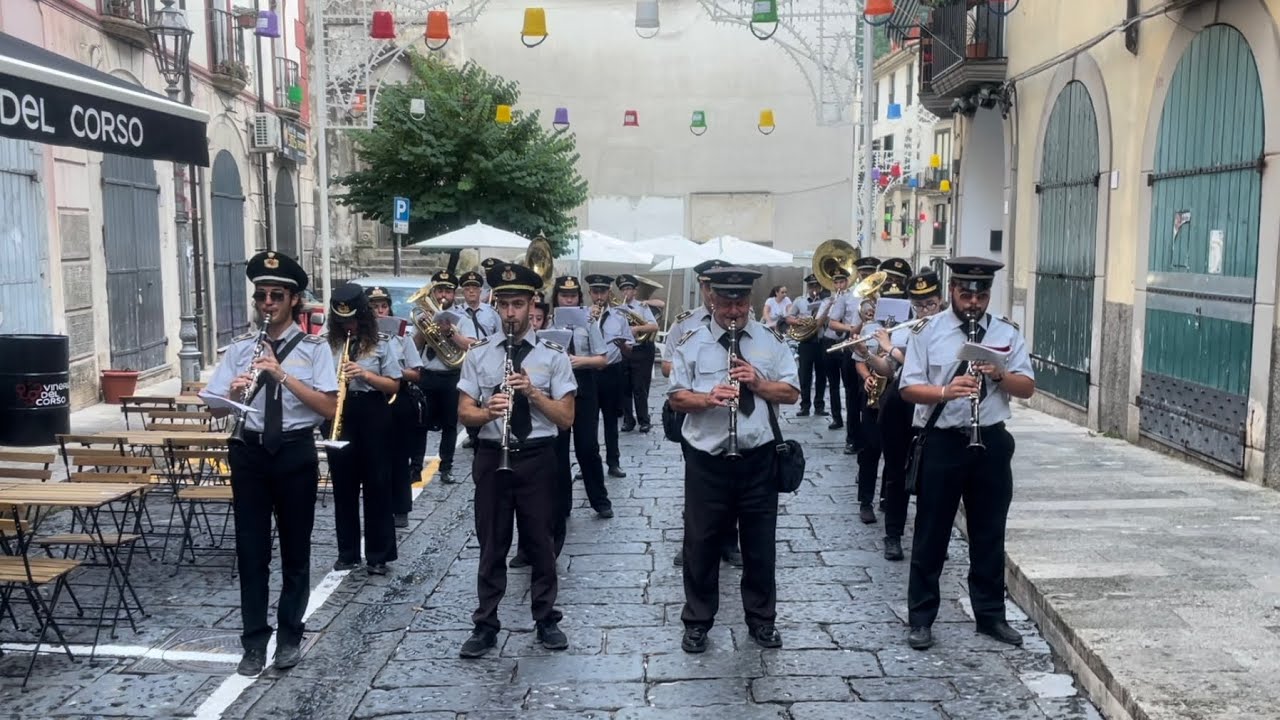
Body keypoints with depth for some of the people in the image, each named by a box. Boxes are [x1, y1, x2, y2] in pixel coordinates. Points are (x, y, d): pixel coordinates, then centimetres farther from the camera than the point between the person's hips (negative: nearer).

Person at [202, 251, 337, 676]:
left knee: (295, 549, 9)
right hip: (250, 452, 2)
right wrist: (234, 393, -19)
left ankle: (290, 637, 24)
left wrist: (283, 375, -19)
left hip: (295, 452, -2)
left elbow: (330, 408, -12)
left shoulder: (313, 348, -2)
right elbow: (218, 409, 3)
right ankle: (254, 642, 18)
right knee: (251, 550, 6)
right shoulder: (240, 348, 5)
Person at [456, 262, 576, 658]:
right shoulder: (478, 353, 3)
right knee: (492, 544, 9)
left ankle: (547, 620, 24)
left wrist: (532, 392, -19)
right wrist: (489, 411, -21)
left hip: (537, 457, -1)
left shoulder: (553, 355, -1)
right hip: (491, 456, 1)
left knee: (540, 542, 10)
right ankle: (485, 625, 19)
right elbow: (464, 412, 0)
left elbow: (566, 418, -5)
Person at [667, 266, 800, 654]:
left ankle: (761, 618, 29)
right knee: (701, 542, 8)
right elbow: (677, 397, -3)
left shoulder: (771, 340, 4)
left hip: (758, 458, 2)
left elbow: (792, 392, 4)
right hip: (706, 460, -1)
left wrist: (758, 382, -14)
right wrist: (709, 397, -22)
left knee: (760, 542, 12)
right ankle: (697, 621, 24)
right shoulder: (692, 342, -1)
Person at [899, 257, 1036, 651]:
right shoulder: (929, 331, -2)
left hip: (991, 442, 3)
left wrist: (1000, 374, -18)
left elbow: (1028, 387, 1)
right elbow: (909, 388, -7)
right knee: (931, 534, 5)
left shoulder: (1007, 333, 5)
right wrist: (945, 392, -24)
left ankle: (991, 614, 27)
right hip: (942, 442, -2)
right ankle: (921, 618, 15)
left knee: (989, 533, 12)